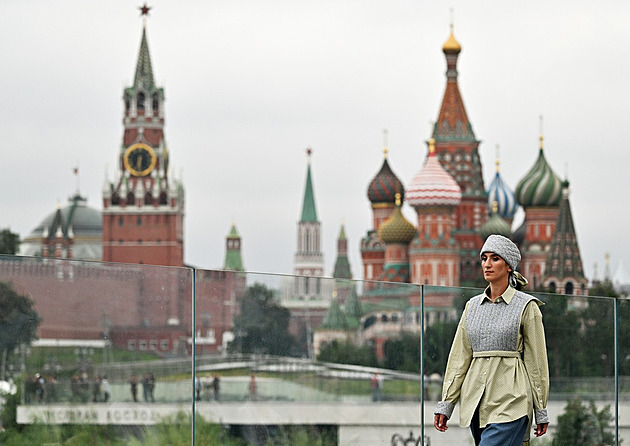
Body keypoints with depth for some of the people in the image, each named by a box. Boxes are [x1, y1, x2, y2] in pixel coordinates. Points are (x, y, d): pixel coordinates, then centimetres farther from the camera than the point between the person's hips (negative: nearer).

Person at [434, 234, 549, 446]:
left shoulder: (526, 306, -2)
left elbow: (536, 360, 0)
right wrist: (445, 404, 7)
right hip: (476, 402, 6)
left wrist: (541, 412, 0)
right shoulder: (473, 305, 13)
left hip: (510, 401, -6)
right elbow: (459, 357, 12)